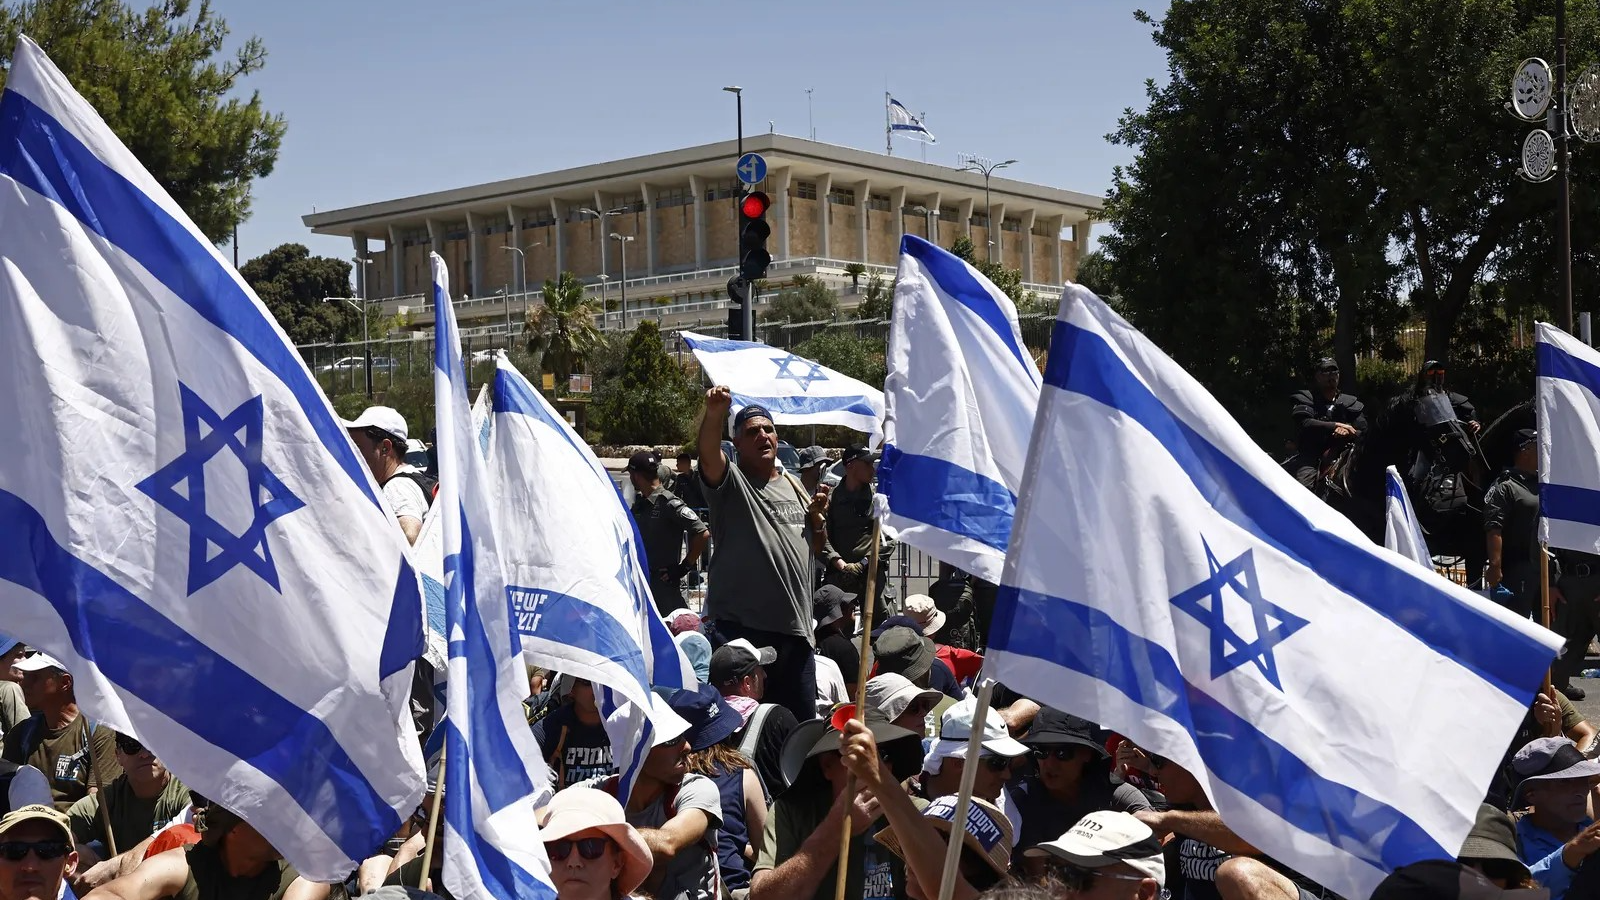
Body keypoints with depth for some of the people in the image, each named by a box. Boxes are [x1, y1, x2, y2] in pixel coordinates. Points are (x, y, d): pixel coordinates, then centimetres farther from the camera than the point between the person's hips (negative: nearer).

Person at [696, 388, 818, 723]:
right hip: (739, 625, -6)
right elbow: (709, 455, -27)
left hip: (794, 627, 6)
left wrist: (816, 516, 4)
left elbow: (815, 545, 26)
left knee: (802, 721, 13)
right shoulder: (731, 482, -4)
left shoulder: (793, 485, 16)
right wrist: (715, 414, -47)